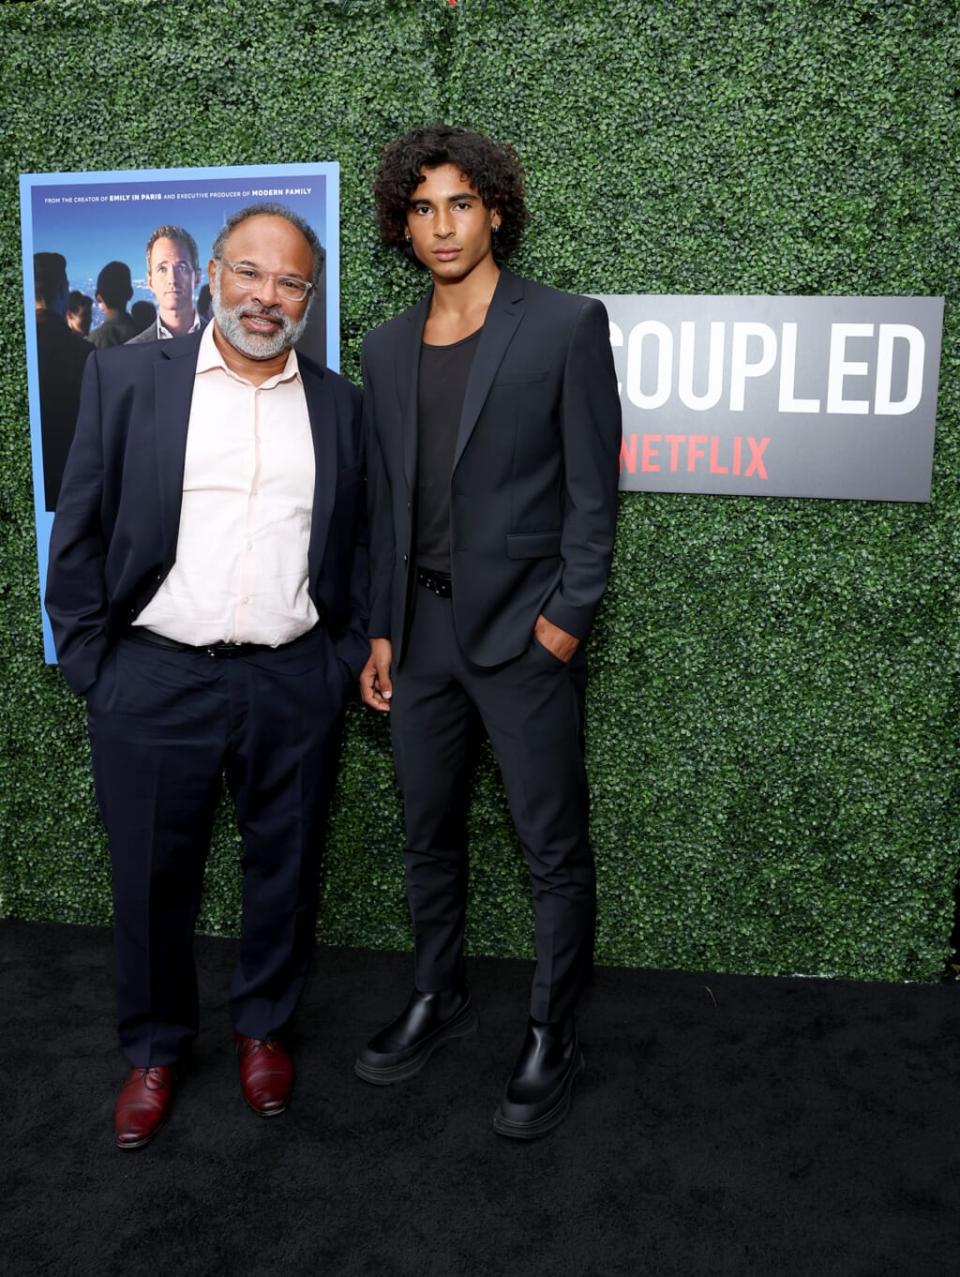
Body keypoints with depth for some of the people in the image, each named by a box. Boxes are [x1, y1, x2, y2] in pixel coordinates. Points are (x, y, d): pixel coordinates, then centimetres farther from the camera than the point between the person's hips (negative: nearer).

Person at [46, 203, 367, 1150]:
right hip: (156, 682, -1)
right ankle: (154, 1049, 34)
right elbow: (80, 531, 2)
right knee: (152, 879, 11)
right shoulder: (128, 378, 1)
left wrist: (347, 661, 5)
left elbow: (354, 547, 11)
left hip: (294, 687, 2)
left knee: (283, 871, 14)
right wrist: (91, 663, -2)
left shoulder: (338, 404, 7)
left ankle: (263, 1027, 38)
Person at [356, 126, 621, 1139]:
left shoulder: (566, 325, -4)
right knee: (429, 835, 16)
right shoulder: (388, 347, 11)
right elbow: (385, 501, 13)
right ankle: (437, 998, 36)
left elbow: (592, 488, -6)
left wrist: (566, 618, -11)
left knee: (553, 848, 4)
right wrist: (380, 630, 9)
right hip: (422, 627, 5)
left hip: (524, 631, -5)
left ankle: (551, 1036, 21)